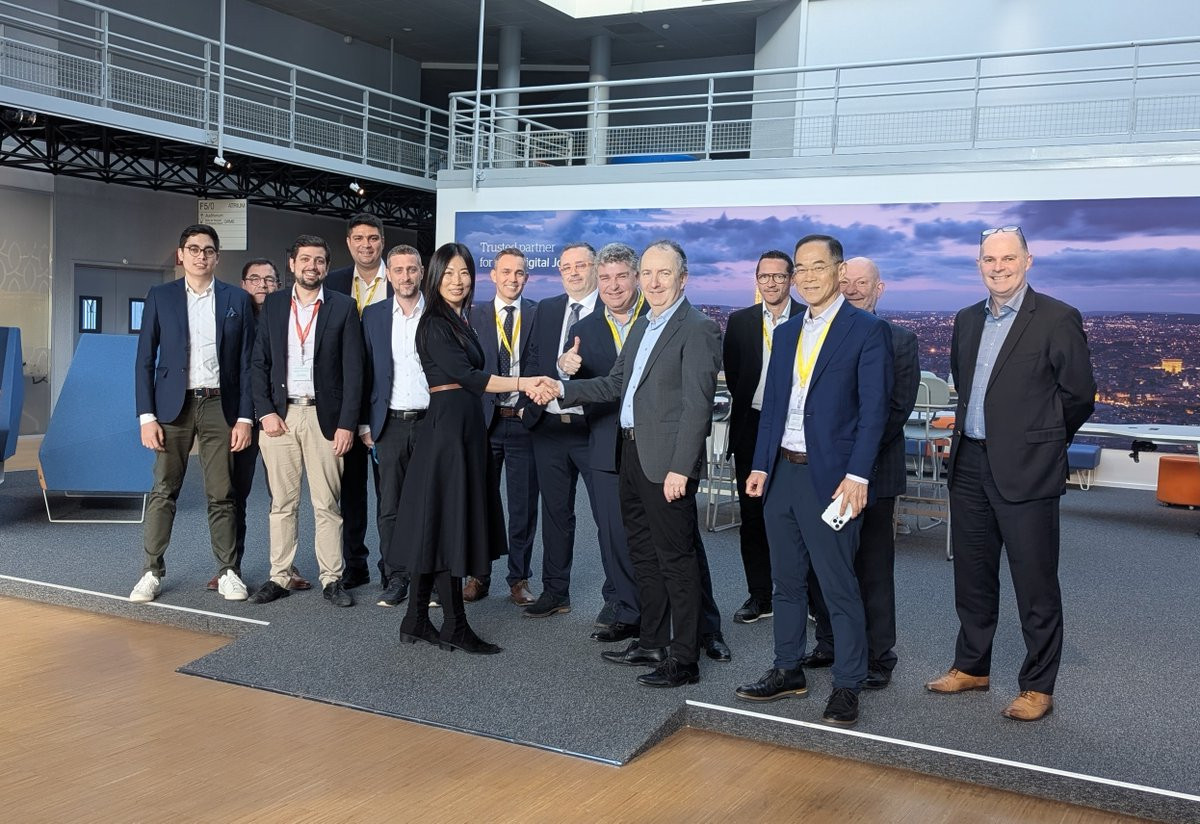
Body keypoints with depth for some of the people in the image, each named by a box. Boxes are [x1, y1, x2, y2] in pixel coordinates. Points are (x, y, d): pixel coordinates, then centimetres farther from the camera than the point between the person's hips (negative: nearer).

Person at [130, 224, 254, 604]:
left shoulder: (237, 299, 5)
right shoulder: (160, 297, 4)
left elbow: (246, 363, 4)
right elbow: (145, 360, 3)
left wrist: (244, 417, -3)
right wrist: (146, 416, -5)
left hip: (219, 406, 0)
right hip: (173, 405, 0)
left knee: (221, 495, 4)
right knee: (163, 491, 2)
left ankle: (228, 571, 13)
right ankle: (152, 571, 12)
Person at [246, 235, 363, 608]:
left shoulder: (343, 307, 2)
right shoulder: (273, 304, 10)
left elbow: (353, 370, -1)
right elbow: (259, 362, 8)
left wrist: (347, 424, -7)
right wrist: (265, 412, -3)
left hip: (324, 416, -2)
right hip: (279, 415, 2)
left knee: (327, 504, 1)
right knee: (282, 502, 7)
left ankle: (332, 580, 8)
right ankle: (279, 577, 14)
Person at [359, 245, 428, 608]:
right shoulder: (373, 316, 8)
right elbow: (366, 373, 8)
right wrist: (364, 423, 3)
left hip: (431, 421, -2)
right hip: (390, 424, 2)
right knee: (389, 507, 3)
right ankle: (395, 580, 12)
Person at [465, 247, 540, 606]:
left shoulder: (539, 315, 4)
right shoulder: (473, 315, 5)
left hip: (523, 420, 0)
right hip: (484, 419, 1)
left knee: (524, 505, 6)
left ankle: (519, 579, 17)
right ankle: (478, 576, 21)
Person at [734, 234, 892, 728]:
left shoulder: (867, 331, -5)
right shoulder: (786, 334, 14)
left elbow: (874, 409, -10)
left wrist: (857, 476, -17)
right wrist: (760, 465, 7)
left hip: (830, 478, -6)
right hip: (781, 472, 6)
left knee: (839, 587, 0)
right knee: (786, 581, 15)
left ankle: (847, 686, 12)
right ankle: (787, 671, 27)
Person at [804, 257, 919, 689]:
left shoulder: (900, 340, 2)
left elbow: (899, 407, -6)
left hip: (872, 470, -3)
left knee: (873, 569, 4)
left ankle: (878, 657, 15)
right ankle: (829, 644, 23)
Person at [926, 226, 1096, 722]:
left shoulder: (1058, 319, -8)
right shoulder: (967, 320, 11)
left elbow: (1079, 396, -4)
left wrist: (1037, 442, 5)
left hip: (1025, 470, -6)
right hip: (969, 464, 6)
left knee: (1035, 583, 2)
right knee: (972, 575, 16)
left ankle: (1038, 687, 14)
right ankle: (971, 667, 31)